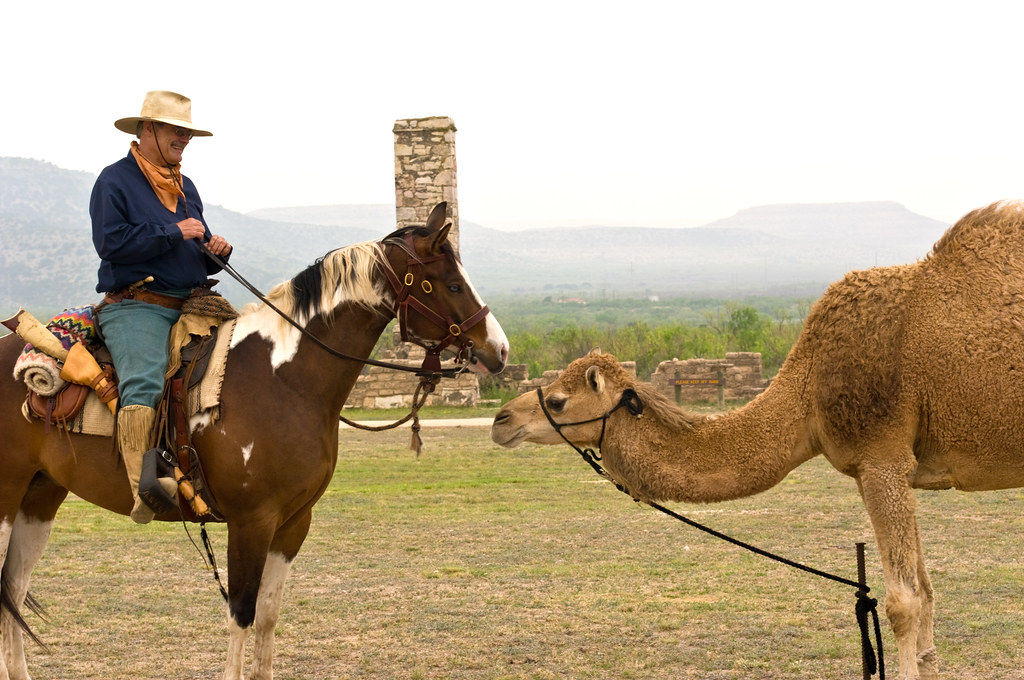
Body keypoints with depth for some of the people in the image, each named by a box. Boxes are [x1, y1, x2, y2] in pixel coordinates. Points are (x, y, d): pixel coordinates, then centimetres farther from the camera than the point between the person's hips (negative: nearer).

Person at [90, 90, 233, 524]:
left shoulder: (186, 188, 24)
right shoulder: (115, 181, 1)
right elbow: (111, 242, -14)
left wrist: (217, 250, 5)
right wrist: (174, 233, -12)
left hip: (191, 306, 8)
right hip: (135, 308, -8)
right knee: (144, 382, -31)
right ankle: (142, 487, -44)